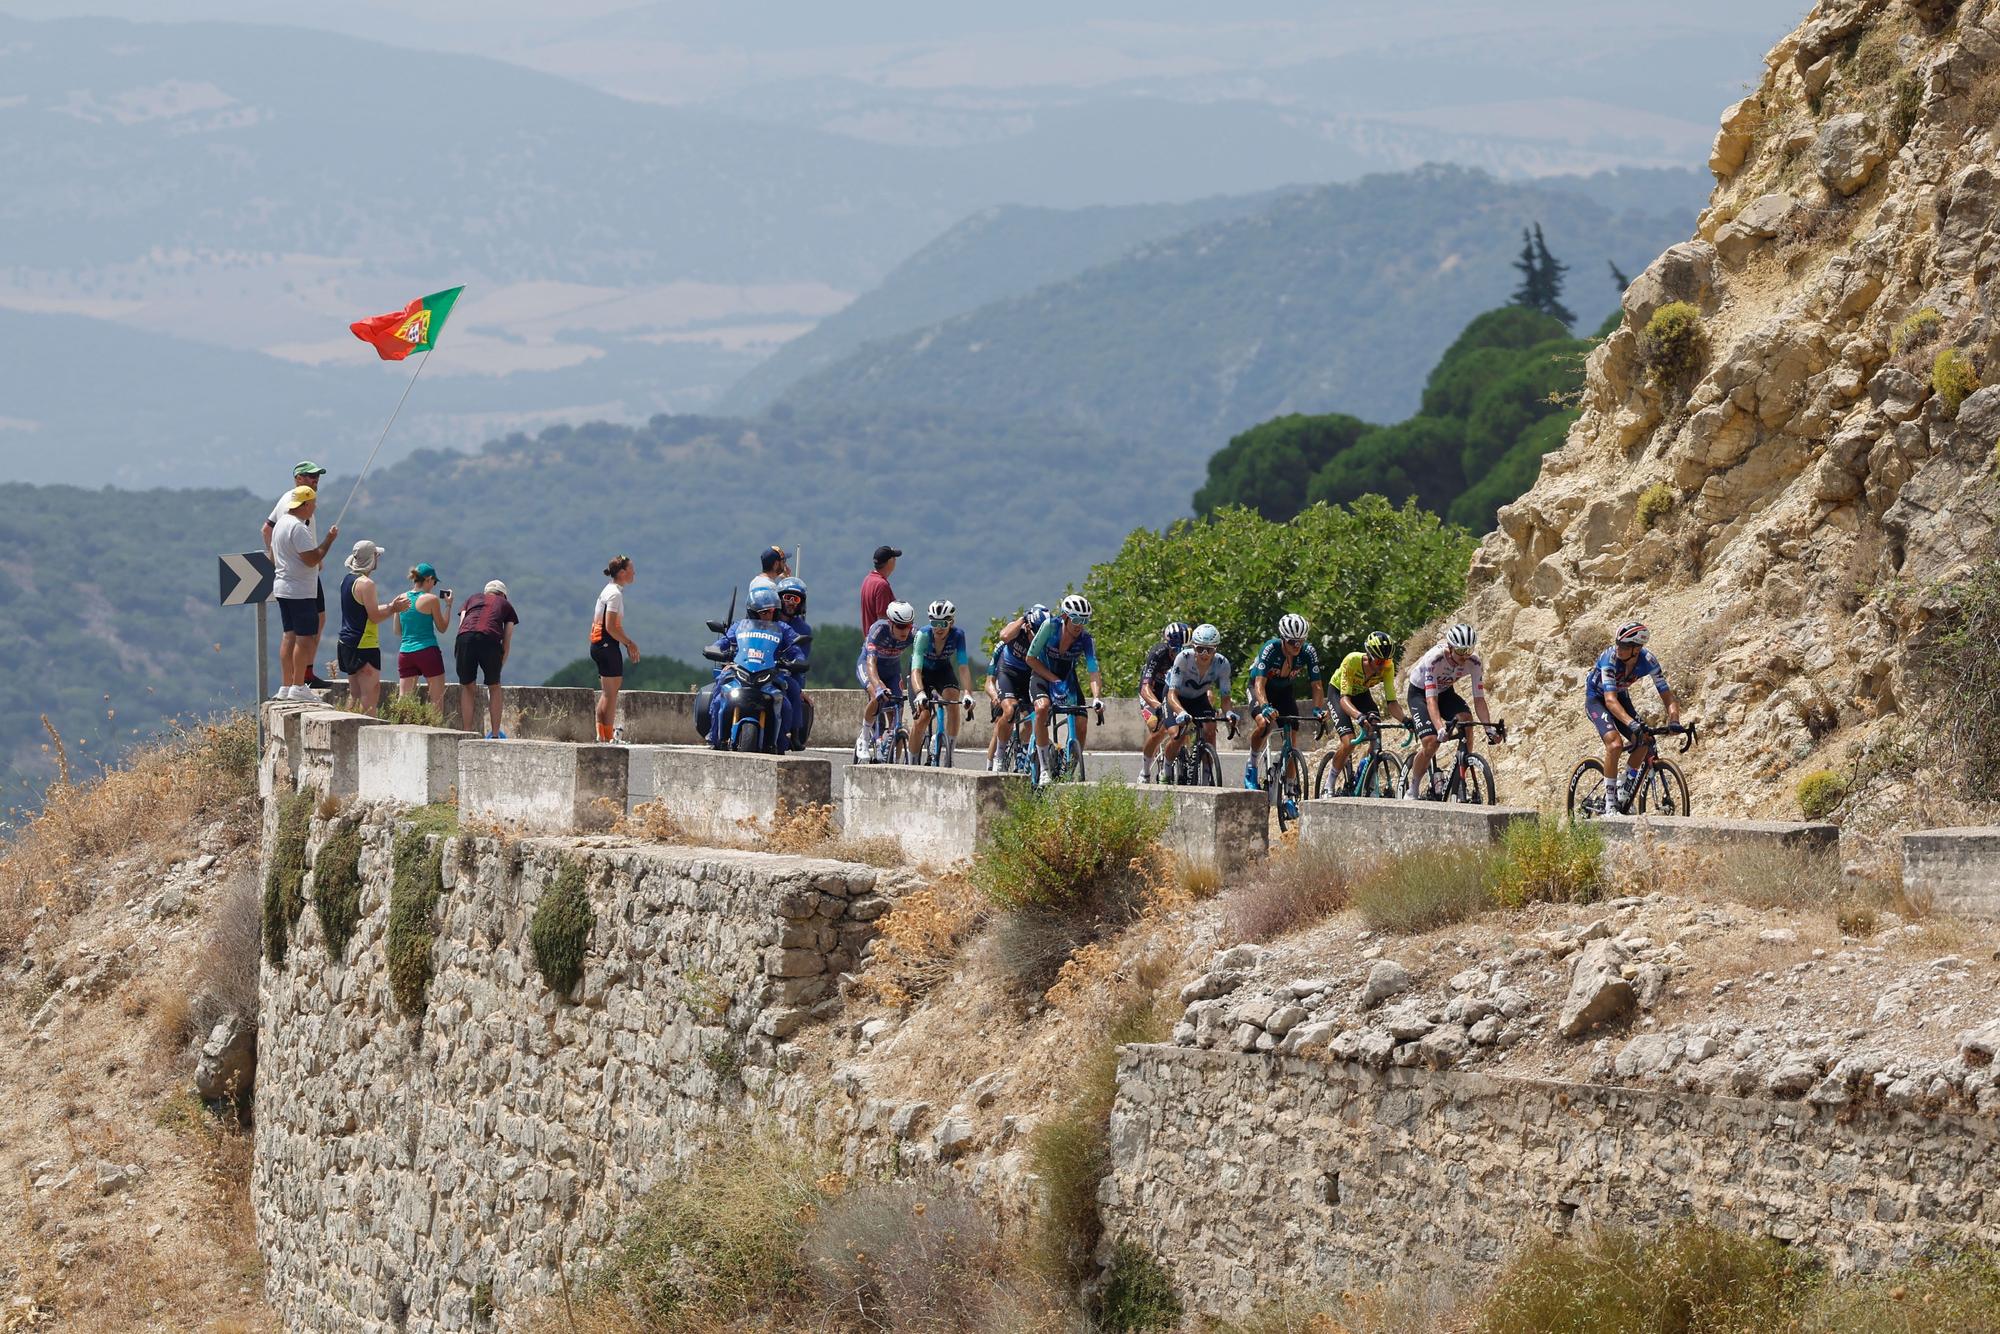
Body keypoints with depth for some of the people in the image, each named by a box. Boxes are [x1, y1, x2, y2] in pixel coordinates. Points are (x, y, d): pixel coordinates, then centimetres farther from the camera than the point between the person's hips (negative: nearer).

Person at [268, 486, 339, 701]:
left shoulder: (282, 522, 14)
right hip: (300, 592, -10)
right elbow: (312, 559, -23)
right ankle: (298, 687, -8)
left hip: (283, 588, 10)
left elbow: (273, 558, 23)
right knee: (305, 637, -7)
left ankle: (287, 686, 12)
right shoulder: (298, 528, -18)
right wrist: (329, 539, -13)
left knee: (290, 635, 11)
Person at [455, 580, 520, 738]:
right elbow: (506, 643, 21)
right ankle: (496, 736, 19)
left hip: (465, 637, 1)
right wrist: (498, 668, 28)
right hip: (490, 640, -1)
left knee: (466, 687, 18)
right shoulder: (506, 606, 29)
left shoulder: (472, 599, 33)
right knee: (494, 687, 19)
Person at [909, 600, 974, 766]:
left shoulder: (958, 635, -26)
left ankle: (950, 752, -16)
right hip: (923, 671, -2)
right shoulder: (923, 635, -32)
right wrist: (920, 693, -56)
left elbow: (963, 667, -30)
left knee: (953, 702, -26)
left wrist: (967, 693, -44)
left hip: (943, 669, 2)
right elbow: (916, 669, -40)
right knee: (922, 716, -17)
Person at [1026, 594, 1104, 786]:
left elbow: (1093, 671, -27)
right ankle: (1045, 769, -27)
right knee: (1042, 708, -33)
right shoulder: (1050, 626, -24)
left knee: (1081, 723, -15)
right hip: (1042, 675, -3)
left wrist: (1097, 697, -44)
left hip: (1067, 678, 3)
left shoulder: (1085, 639, -19)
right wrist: (1054, 680, -25)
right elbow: (1031, 658, -17)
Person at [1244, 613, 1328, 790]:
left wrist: (1318, 709, -38)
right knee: (1264, 723, -32)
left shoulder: (1308, 652, -24)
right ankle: (1252, 763, -6)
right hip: (1262, 688, -3)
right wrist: (1265, 707, -57)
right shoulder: (1270, 649, -33)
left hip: (1284, 689, 3)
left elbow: (1317, 685, -21)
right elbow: (1260, 683, -40)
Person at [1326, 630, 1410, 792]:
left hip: (1361, 693, 4)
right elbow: (1344, 698, -42)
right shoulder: (1352, 661, -37)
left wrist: (1404, 719, -45)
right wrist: (1359, 716, -61)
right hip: (1338, 692, -4)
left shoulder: (1387, 667, -26)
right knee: (1349, 743, -22)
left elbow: (1391, 701, -26)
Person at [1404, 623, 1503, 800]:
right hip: (1420, 692, -4)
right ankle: (1413, 790, 1)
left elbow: (1479, 699, -22)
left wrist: (1489, 727, -37)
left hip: (1445, 691, 4)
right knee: (1431, 743, -23)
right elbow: (1431, 699, -40)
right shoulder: (1434, 659, -36)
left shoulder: (1474, 662, -24)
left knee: (1466, 718, -29)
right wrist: (1440, 728, -54)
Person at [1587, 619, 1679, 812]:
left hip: (1621, 696, 5)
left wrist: (1673, 722, -41)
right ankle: (1610, 800, -15)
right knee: (1615, 744, -27)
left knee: (1643, 742, -15)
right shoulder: (1610, 658, -34)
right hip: (1597, 698, -4)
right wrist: (1632, 724, -57)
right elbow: (1610, 700, -43)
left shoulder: (1648, 661, -23)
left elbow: (1668, 697, -21)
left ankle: (1624, 787, 10)